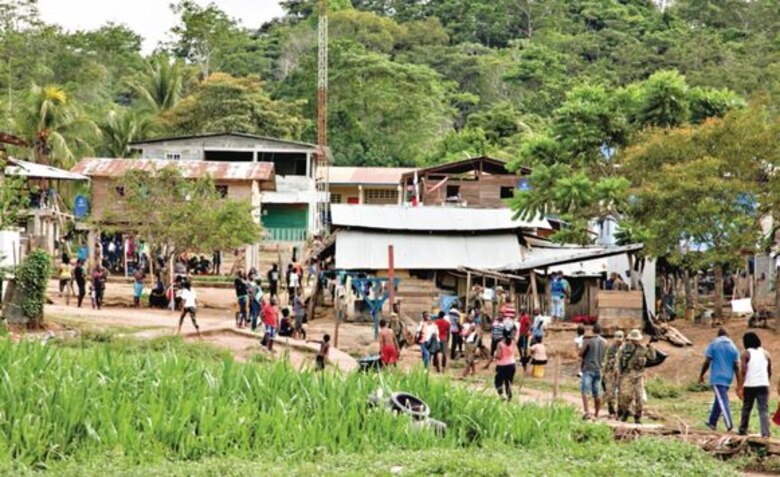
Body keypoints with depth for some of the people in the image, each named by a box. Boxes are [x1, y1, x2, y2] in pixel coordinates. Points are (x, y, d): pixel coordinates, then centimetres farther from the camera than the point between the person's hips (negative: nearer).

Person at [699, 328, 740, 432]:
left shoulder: (713, 344, -2)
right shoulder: (733, 347, 8)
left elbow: (707, 362, -6)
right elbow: (736, 366, 3)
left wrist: (701, 375, 6)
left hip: (717, 377, -5)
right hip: (728, 378, 5)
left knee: (722, 401, -10)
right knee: (718, 400, 17)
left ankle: (729, 424, -22)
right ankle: (712, 422, 25)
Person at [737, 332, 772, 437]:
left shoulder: (746, 354, -3)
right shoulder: (765, 353, 9)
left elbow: (743, 372, -11)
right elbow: (769, 372, 14)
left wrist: (739, 388, -11)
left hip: (749, 385, -2)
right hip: (763, 385, 2)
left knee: (746, 409, 13)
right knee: (764, 410, -2)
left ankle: (743, 431, 23)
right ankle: (765, 433, -15)